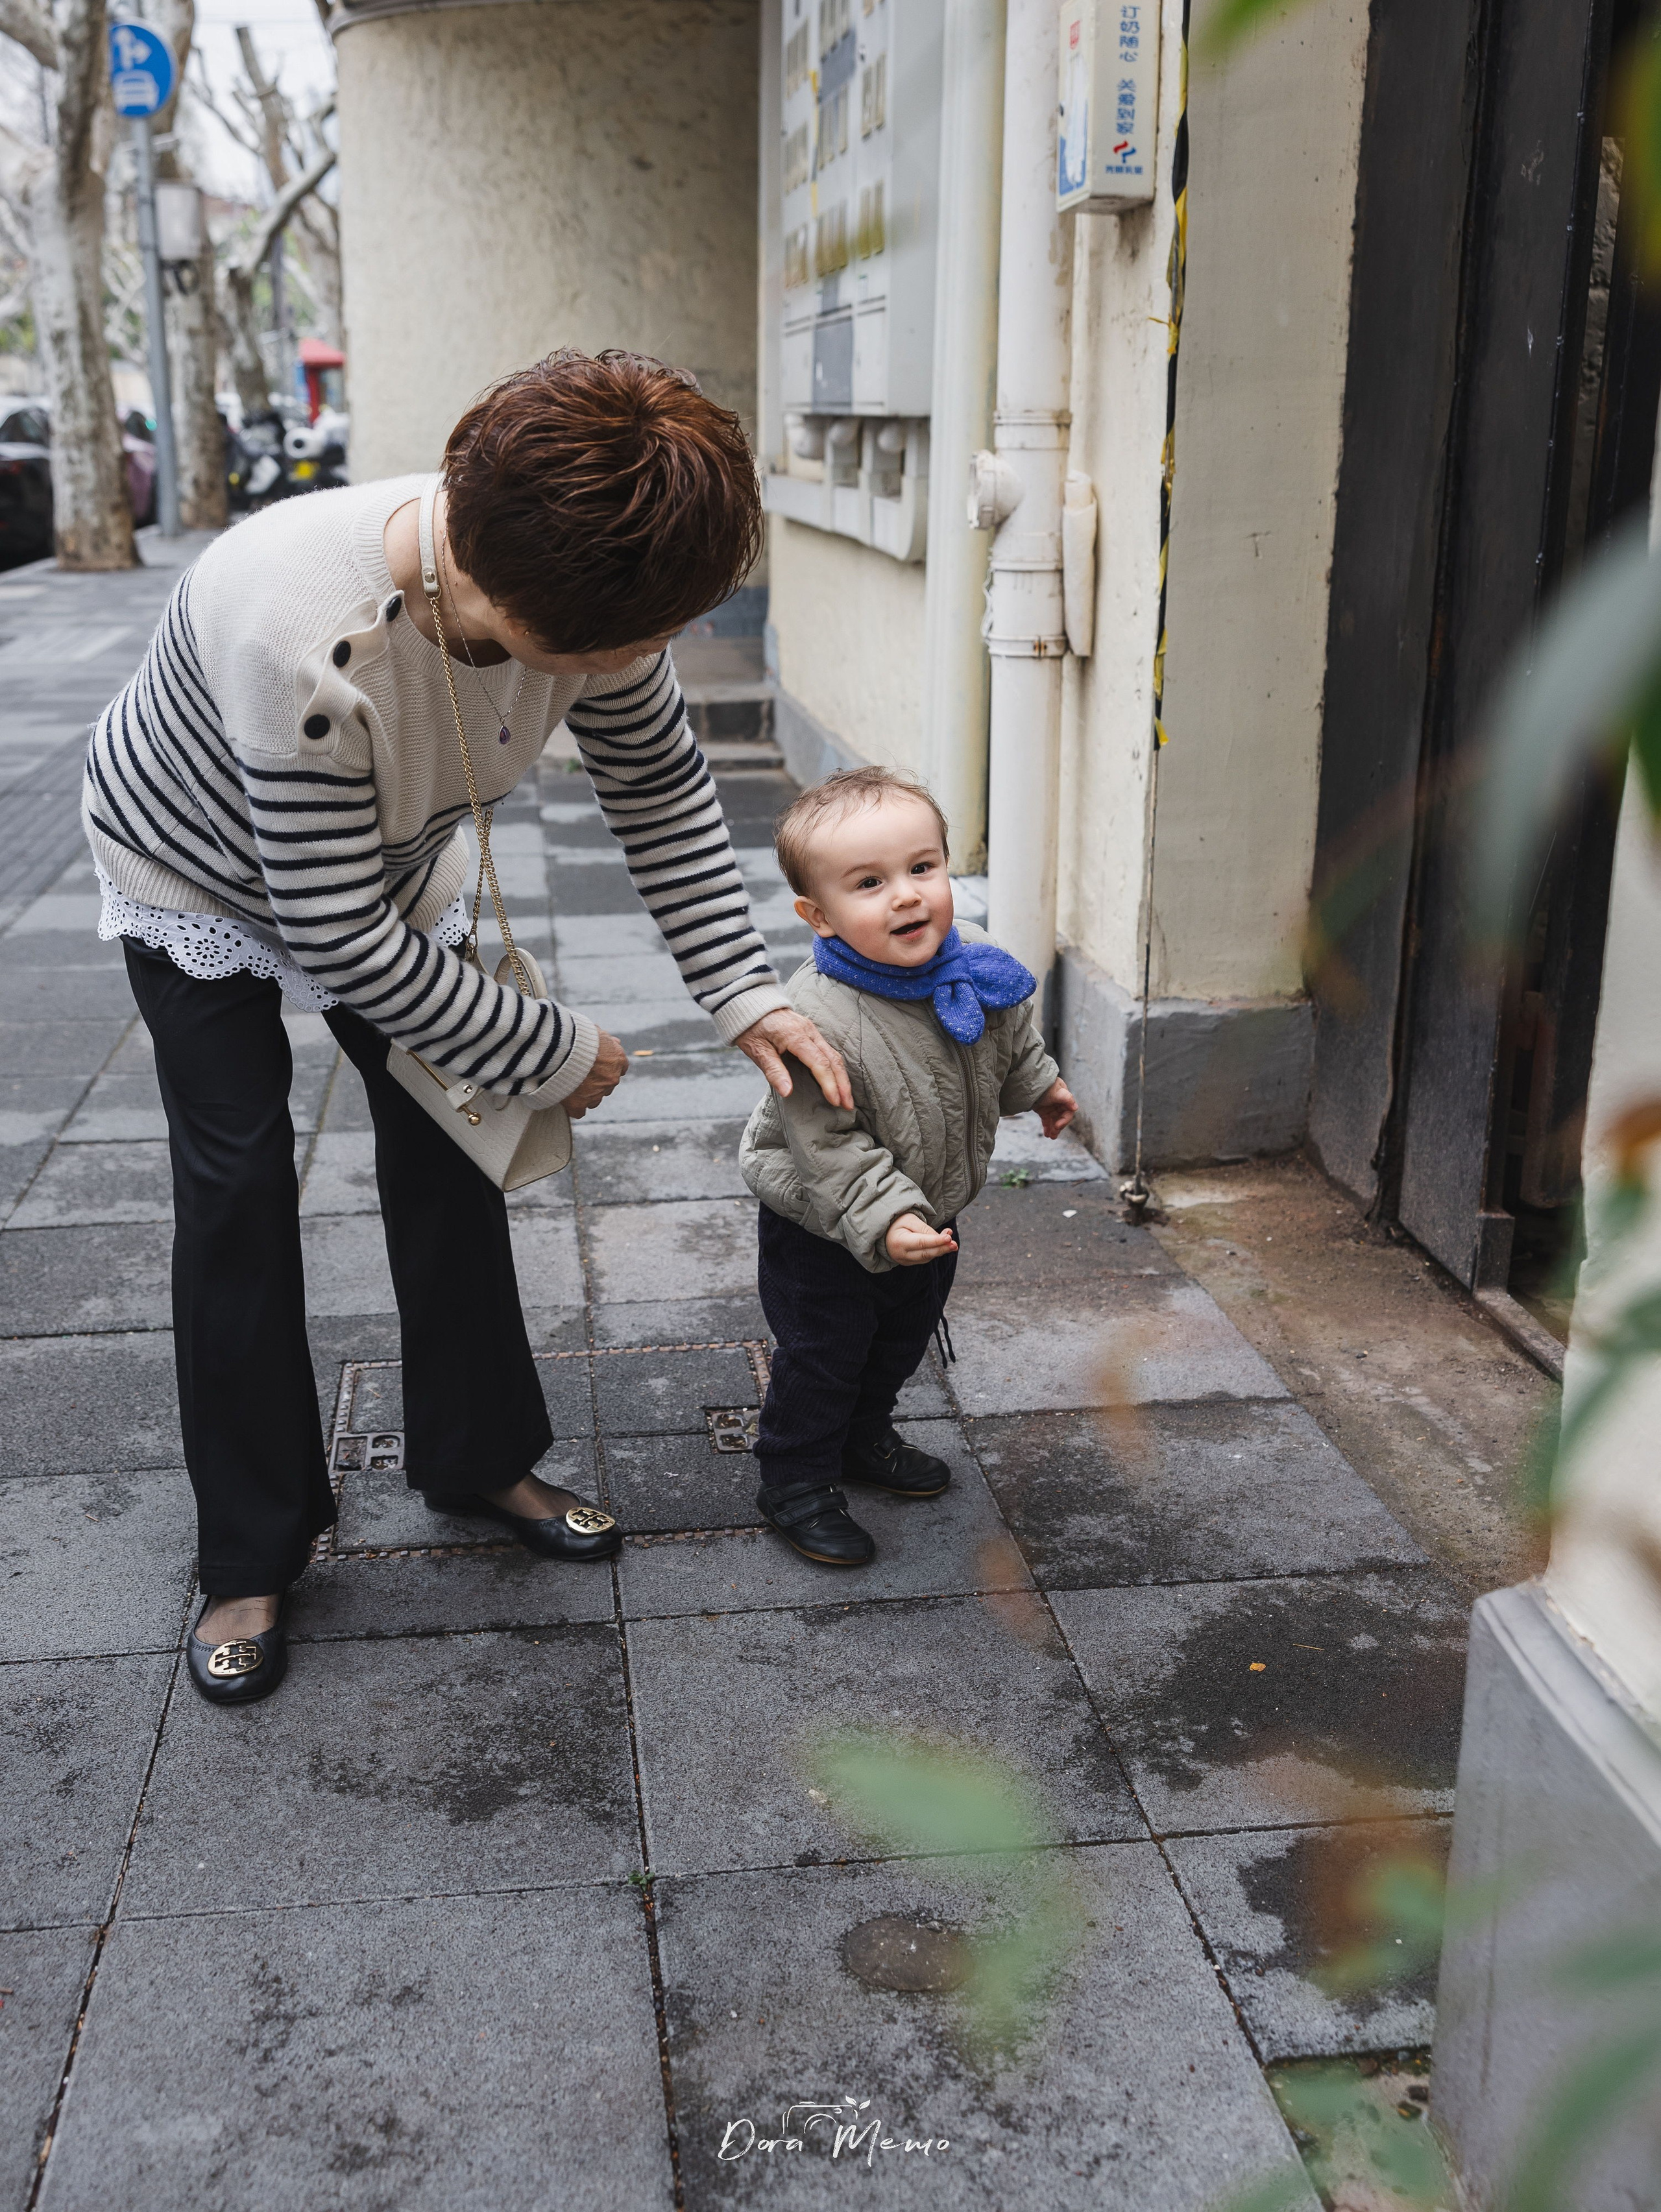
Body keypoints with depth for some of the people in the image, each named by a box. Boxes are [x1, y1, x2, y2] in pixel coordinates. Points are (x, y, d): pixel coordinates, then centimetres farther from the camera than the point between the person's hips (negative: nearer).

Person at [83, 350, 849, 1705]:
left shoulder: (582, 589, -29)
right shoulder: (304, 634, -47)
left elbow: (665, 794, -11)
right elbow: (341, 939, -39)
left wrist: (745, 993, -18)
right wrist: (557, 1053, -29)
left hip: (391, 872, 6)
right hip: (202, 885, -5)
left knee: (452, 1152, 6)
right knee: (239, 1194, -6)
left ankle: (475, 1457, 25)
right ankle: (252, 1555, 9)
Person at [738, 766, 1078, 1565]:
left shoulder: (975, 964, -16)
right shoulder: (816, 1020, -37)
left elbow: (1012, 1037, 7)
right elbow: (828, 1149, -31)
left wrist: (1039, 1085, 23)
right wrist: (884, 1221, -37)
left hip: (933, 1208, 7)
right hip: (825, 1227, -7)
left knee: (904, 1333, 25)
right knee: (822, 1353, 8)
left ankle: (866, 1437, 50)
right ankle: (795, 1484, 29)